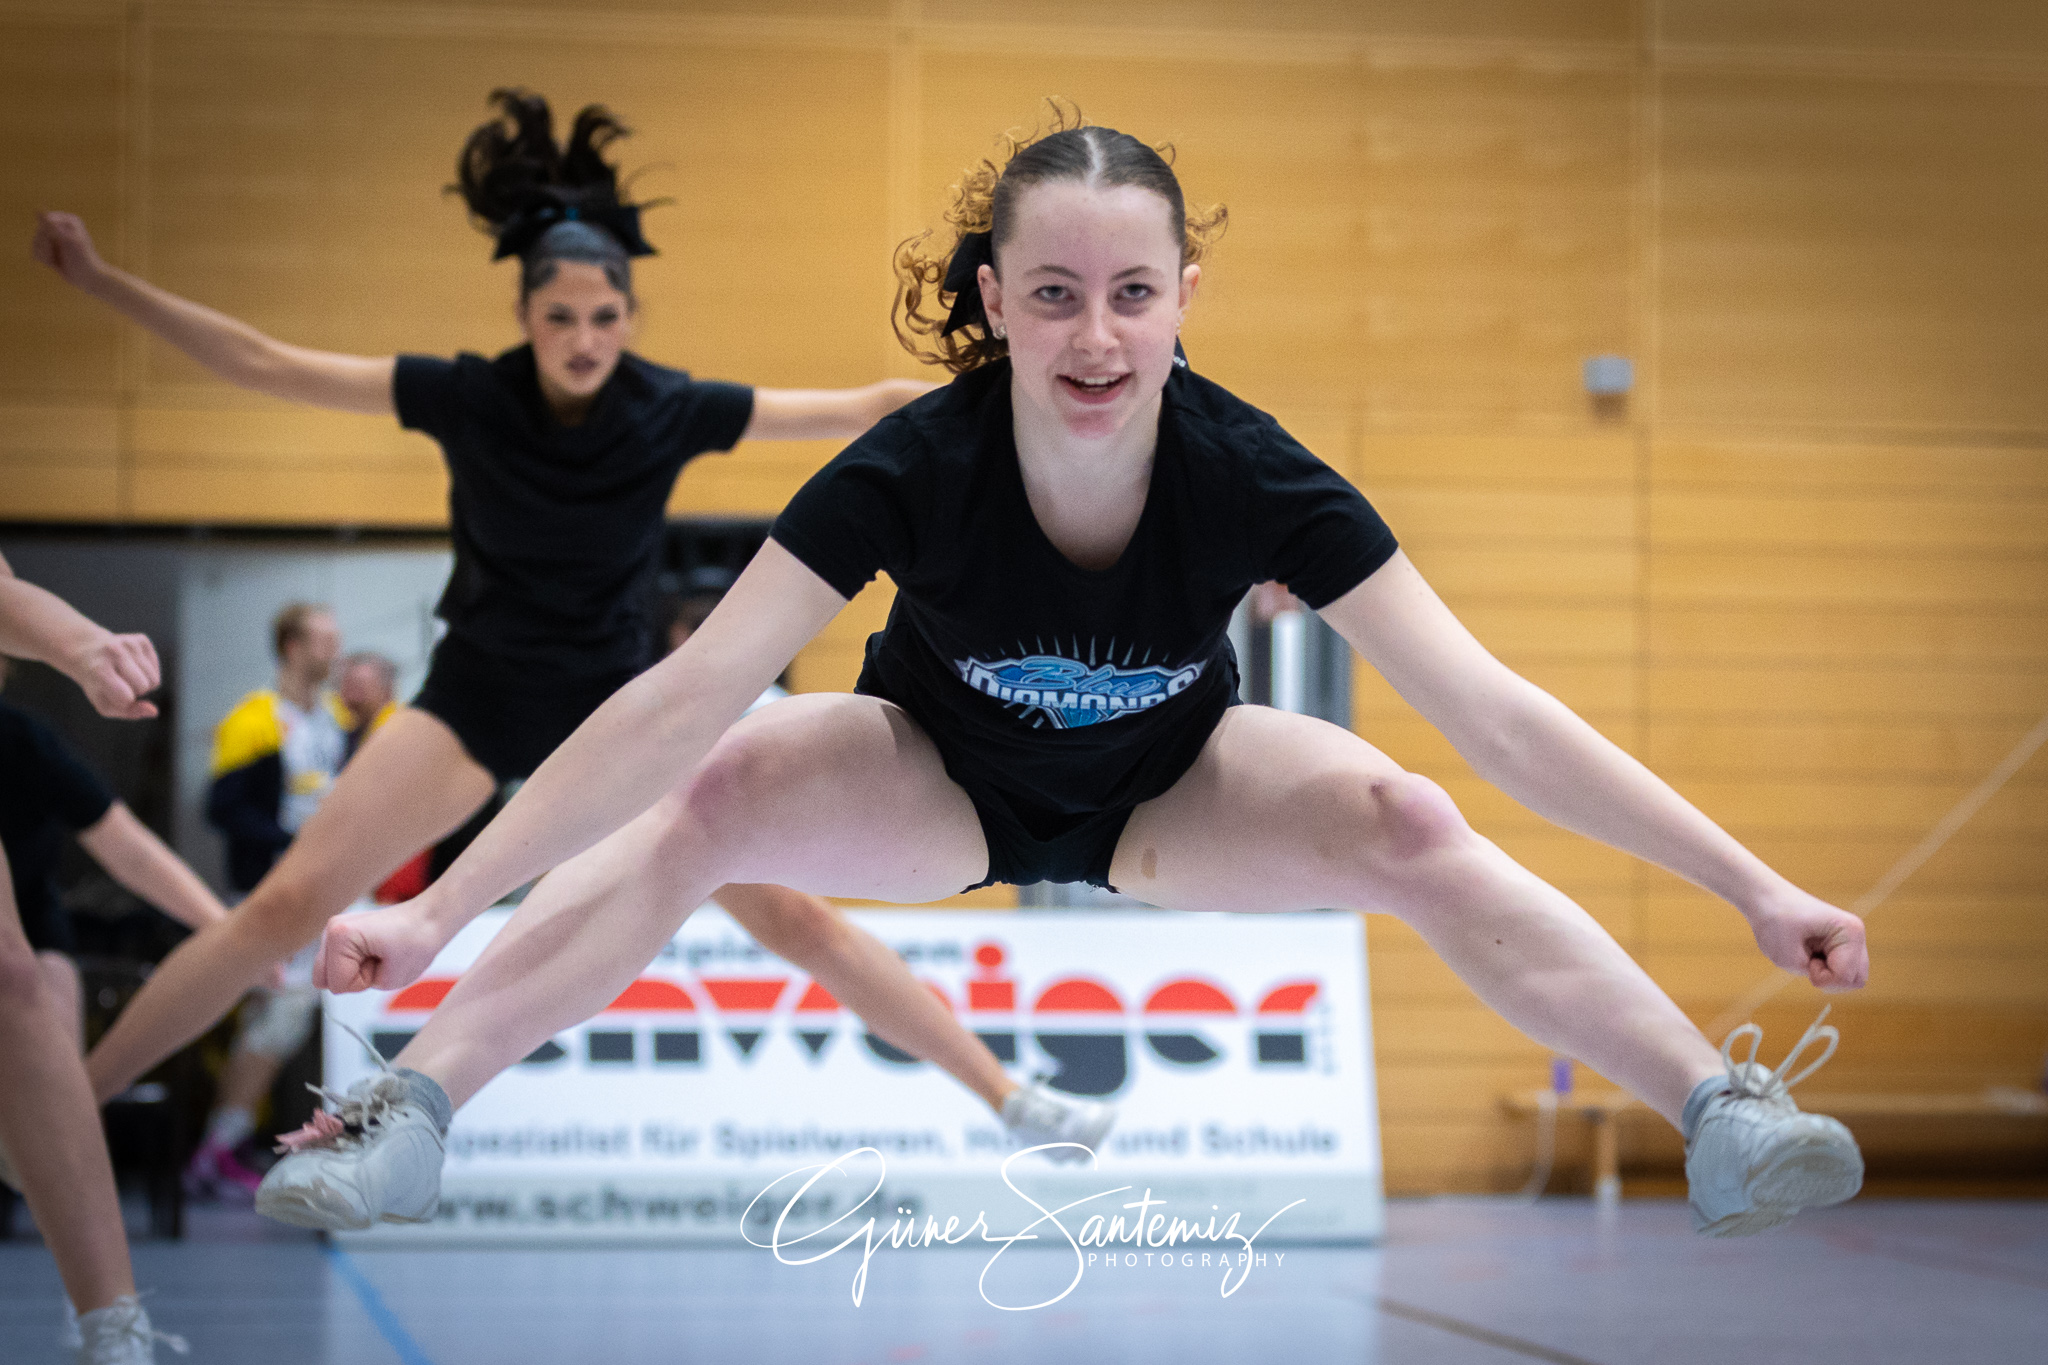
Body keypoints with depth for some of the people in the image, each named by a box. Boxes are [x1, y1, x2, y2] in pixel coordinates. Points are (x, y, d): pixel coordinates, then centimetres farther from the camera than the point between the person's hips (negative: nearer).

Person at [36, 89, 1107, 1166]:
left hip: (617, 704, 0)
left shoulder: (671, 412, -13)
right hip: (475, 695, 0)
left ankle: (1011, 1099, 4)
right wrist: (102, 284, -19)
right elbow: (264, 364, -14)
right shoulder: (467, 399, -15)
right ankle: (75, 1094, -4)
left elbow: (861, 409, -9)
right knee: (284, 907, -12)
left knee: (792, 916, -5)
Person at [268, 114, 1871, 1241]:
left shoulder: (1252, 478, -31)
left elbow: (1495, 714, -30)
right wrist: (436, 912, -40)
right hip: (942, 780, -1)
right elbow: (687, 697, -35)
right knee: (713, 794, -27)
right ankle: (407, 1118, -27)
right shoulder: (915, 471, -33)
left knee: (1409, 828, -25)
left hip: (1175, 796, 1)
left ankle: (1721, 1117, -21)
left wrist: (1756, 884, -34)